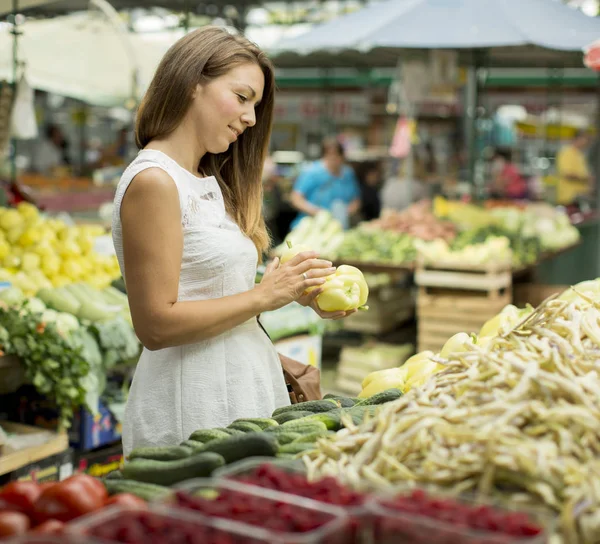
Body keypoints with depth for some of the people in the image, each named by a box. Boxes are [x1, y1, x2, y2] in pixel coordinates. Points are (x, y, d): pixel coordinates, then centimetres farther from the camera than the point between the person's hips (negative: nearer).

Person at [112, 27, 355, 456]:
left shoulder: (210, 185, 15)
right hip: (190, 410, -9)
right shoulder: (152, 182, -13)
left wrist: (298, 292, -1)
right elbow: (156, 325, -18)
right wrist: (263, 295, -15)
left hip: (246, 389, 9)